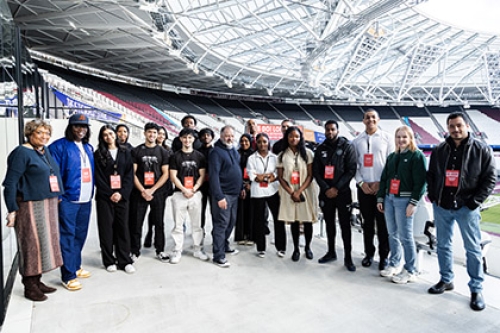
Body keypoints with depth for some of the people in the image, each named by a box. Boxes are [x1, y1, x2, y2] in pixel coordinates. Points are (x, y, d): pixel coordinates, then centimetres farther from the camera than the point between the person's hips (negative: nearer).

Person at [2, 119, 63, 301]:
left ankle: (37, 281, 27)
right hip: (30, 206, -8)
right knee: (32, 244, 0)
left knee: (44, 242, 13)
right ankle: (29, 286, 14)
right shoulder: (22, 153, -10)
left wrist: (57, 198, 12)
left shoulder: (46, 151, 12)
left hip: (49, 205, 8)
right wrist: (12, 210, -16)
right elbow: (10, 183, -13)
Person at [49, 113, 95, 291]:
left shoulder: (88, 148, 15)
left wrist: (91, 193, 12)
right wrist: (57, 196, -15)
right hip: (67, 199, -7)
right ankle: (68, 276, 5)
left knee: (80, 235, 15)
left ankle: (76, 266, 30)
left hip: (86, 200, 7)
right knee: (67, 237, -2)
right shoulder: (59, 146, -7)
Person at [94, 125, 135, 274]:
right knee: (106, 228, 3)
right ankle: (109, 261, 14)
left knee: (123, 228, 4)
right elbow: (98, 177, -2)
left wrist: (122, 193, -8)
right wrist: (110, 194, -10)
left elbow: (129, 174, 3)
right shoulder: (98, 154, 5)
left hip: (122, 196, 1)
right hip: (105, 197, -1)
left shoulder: (125, 152, 10)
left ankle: (125, 261, 11)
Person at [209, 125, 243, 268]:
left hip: (234, 193, 9)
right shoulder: (216, 152, -14)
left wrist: (241, 187, 16)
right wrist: (219, 196, -24)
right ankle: (218, 256, 1)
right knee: (221, 224, -6)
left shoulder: (234, 150, 13)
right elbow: (214, 175, -20)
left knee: (231, 222, 17)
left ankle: (224, 245, 34)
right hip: (223, 194, -8)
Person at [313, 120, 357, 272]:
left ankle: (348, 257, 9)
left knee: (345, 224, 1)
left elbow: (351, 170, -8)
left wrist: (336, 188, -14)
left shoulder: (347, 147, -2)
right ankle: (331, 252, 25)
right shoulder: (320, 149, 8)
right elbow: (316, 171, 4)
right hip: (325, 192, 4)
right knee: (329, 223, 12)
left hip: (342, 192, -3)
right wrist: (326, 188, -8)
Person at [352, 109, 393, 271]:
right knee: (367, 222, 10)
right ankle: (369, 254, 22)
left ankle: (384, 256, 14)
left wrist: (380, 183, -9)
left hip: (382, 187, -2)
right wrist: (361, 183, -6)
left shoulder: (387, 138, 2)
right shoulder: (357, 141, 8)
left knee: (383, 222, 2)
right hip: (364, 187, 2)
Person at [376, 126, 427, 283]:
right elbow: (384, 178, 18)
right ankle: (394, 264, 22)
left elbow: (420, 181, -9)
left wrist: (413, 202, -15)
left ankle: (410, 271, 5)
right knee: (392, 234, 11)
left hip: (404, 199, -6)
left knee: (405, 236, -5)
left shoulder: (417, 156, -1)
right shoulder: (392, 157, 18)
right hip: (389, 198, 6)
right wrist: (380, 198, 13)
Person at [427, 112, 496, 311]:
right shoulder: (439, 150, 4)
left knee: (473, 249, 5)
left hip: (466, 207, -3)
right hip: (441, 206, 3)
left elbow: (490, 178, -4)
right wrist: (432, 195, 3)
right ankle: (446, 280, 29)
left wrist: (475, 201, -10)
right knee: (443, 246, 13)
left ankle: (476, 289, 19)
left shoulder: (481, 150, -4)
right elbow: (430, 175, 13)